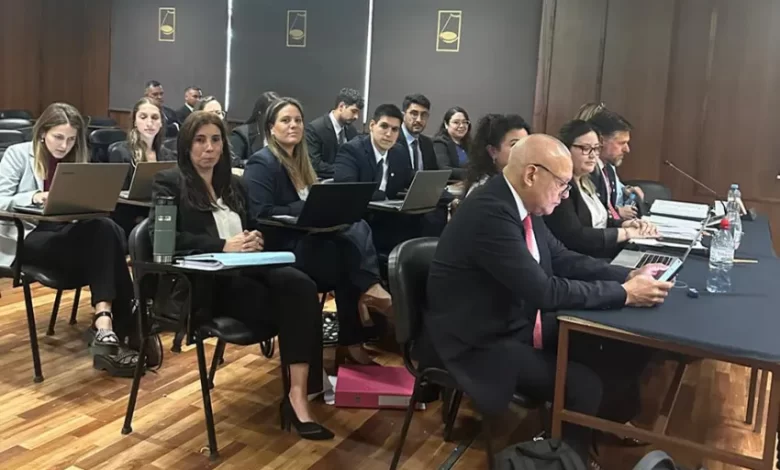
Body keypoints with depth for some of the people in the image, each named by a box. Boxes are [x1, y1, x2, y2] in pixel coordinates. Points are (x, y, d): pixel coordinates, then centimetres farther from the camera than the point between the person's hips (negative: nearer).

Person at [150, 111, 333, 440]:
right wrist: (223, 246, -18)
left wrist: (253, 241, -1)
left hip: (244, 269, 5)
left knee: (300, 285, -30)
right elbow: (162, 239, -10)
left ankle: (300, 394, -33)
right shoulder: (169, 183, 5)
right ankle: (295, 395, -15)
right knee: (290, 304, -29)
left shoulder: (234, 184, 24)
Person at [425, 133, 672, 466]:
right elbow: (545, 291, -29)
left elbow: (562, 260, 9)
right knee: (584, 385, -19)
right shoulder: (490, 212, -29)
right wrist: (624, 294, -21)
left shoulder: (520, 202, 0)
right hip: (483, 343, -9)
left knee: (622, 350, 3)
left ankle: (610, 424, 28)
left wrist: (629, 275, -3)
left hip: (523, 322, 9)